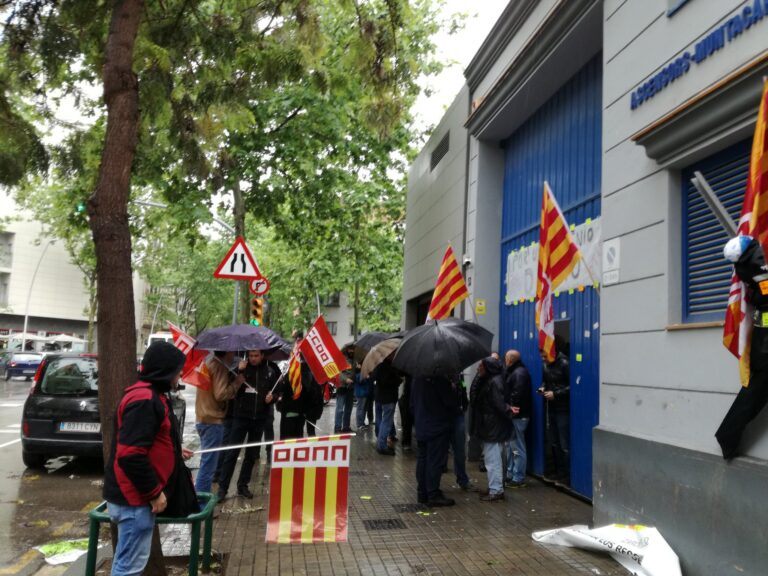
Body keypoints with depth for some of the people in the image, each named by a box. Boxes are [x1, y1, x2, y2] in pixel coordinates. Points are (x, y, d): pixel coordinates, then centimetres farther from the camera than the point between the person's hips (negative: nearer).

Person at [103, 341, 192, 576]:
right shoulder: (144, 400, -22)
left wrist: (175, 451, 26)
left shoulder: (150, 395, 12)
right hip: (134, 497, -11)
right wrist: (154, 492, -21)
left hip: (136, 494, 11)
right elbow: (130, 454, -28)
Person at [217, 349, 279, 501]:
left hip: (260, 418, 2)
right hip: (241, 416, -2)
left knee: (252, 454, 11)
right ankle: (222, 488, 4)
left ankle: (243, 486, 23)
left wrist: (273, 395, -9)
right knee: (231, 453, -2)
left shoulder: (272, 369, 0)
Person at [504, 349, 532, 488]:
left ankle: (518, 479, 3)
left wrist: (511, 408, -17)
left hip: (517, 416, -11)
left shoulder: (519, 373, -16)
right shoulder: (514, 371, 17)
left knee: (517, 447, -4)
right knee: (510, 446, 18)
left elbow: (517, 395, -25)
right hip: (514, 415, 11)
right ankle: (510, 475, 27)